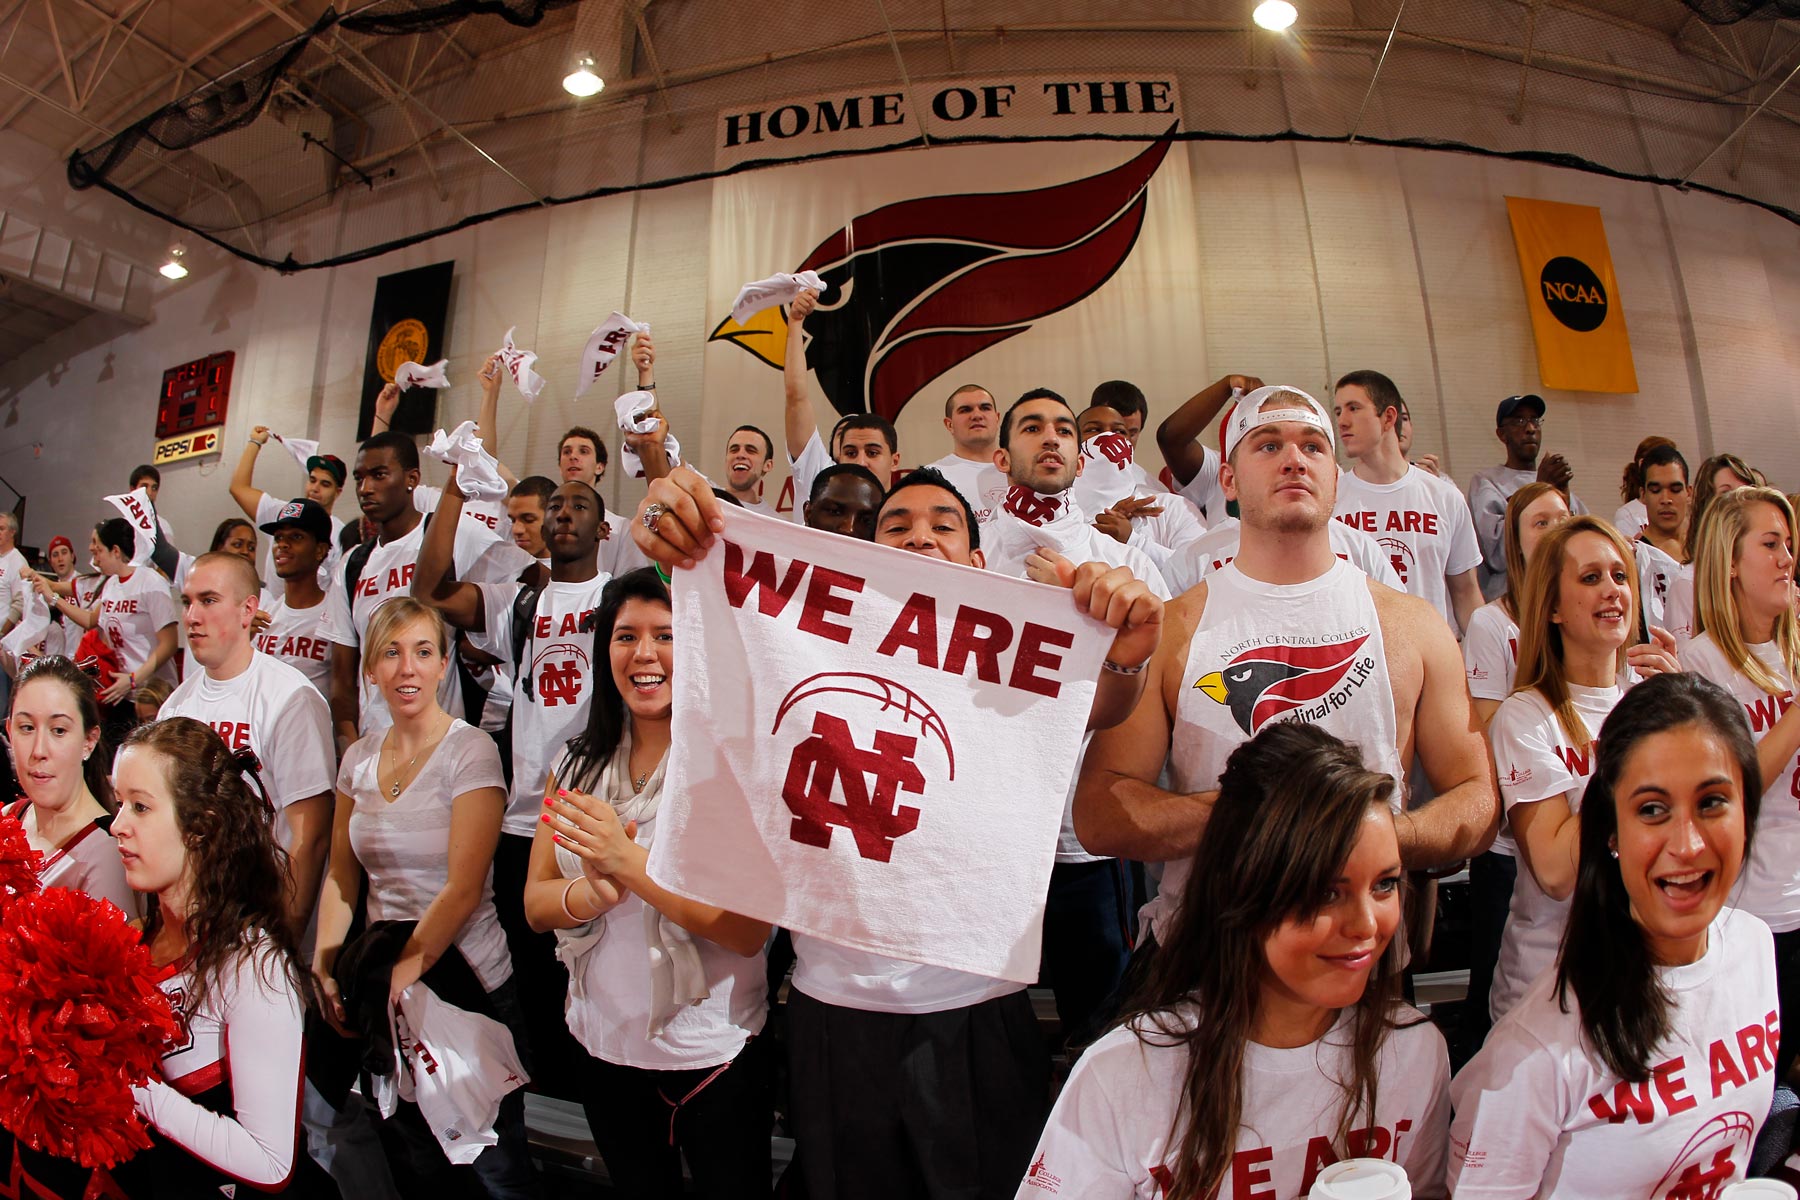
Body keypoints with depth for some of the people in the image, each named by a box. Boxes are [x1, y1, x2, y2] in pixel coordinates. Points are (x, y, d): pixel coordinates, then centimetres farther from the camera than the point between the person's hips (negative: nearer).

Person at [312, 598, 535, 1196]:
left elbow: (463, 888, -16)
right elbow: (341, 874, 9)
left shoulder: (471, 751, -13)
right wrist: (325, 963, -3)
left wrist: (403, 974, -16)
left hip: (462, 975, -5)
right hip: (380, 976, 6)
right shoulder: (359, 758, 6)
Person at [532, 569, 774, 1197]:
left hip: (715, 1051, -4)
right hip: (604, 1045, 5)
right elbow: (536, 903, -1)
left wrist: (631, 864, -31)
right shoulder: (578, 763, -1)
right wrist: (594, 892, -22)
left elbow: (749, 929, -21)